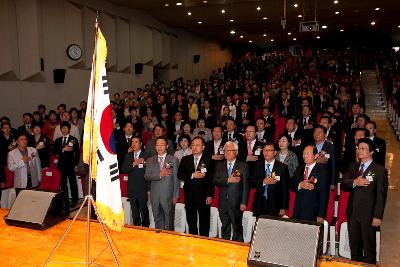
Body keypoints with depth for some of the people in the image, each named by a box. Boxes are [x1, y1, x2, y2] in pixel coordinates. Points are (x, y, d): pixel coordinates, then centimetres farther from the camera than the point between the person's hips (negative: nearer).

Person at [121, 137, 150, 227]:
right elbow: (124, 169, -1)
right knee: (134, 211, 14)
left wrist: (149, 189, -10)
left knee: (144, 211, 3)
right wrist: (133, 164, -18)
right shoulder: (128, 155, 9)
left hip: (142, 188, -4)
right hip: (131, 188, 4)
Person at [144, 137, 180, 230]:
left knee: (169, 221, 7)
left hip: (168, 196, -3)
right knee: (157, 220, 13)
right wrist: (159, 175, -17)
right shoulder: (150, 160, 8)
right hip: (155, 196, 3)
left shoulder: (174, 160, -1)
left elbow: (176, 179, -2)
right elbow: (146, 176, -2)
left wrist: (175, 196, -5)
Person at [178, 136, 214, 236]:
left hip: (203, 196, -3)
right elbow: (179, 175, -1)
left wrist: (210, 195, -10)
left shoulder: (209, 160, -4)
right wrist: (192, 175, -16)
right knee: (191, 221, 15)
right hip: (189, 195, 3)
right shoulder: (185, 159, 6)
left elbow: (211, 179, -6)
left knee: (204, 221, 7)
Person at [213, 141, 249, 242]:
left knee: (237, 228, 6)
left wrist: (243, 203, -9)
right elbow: (215, 181, -3)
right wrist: (227, 180, -18)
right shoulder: (219, 165, 8)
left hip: (236, 203, -3)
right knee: (225, 228, 15)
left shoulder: (243, 166, -3)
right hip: (223, 203, 4)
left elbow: (245, 186, -5)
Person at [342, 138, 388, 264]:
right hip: (352, 213, 5)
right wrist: (354, 182, -19)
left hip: (368, 215, -5)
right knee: (354, 245, 15)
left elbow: (381, 196, -9)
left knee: (369, 246, 6)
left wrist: (378, 216, -13)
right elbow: (344, 182, 1)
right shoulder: (353, 166, 12)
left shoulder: (380, 170, -6)